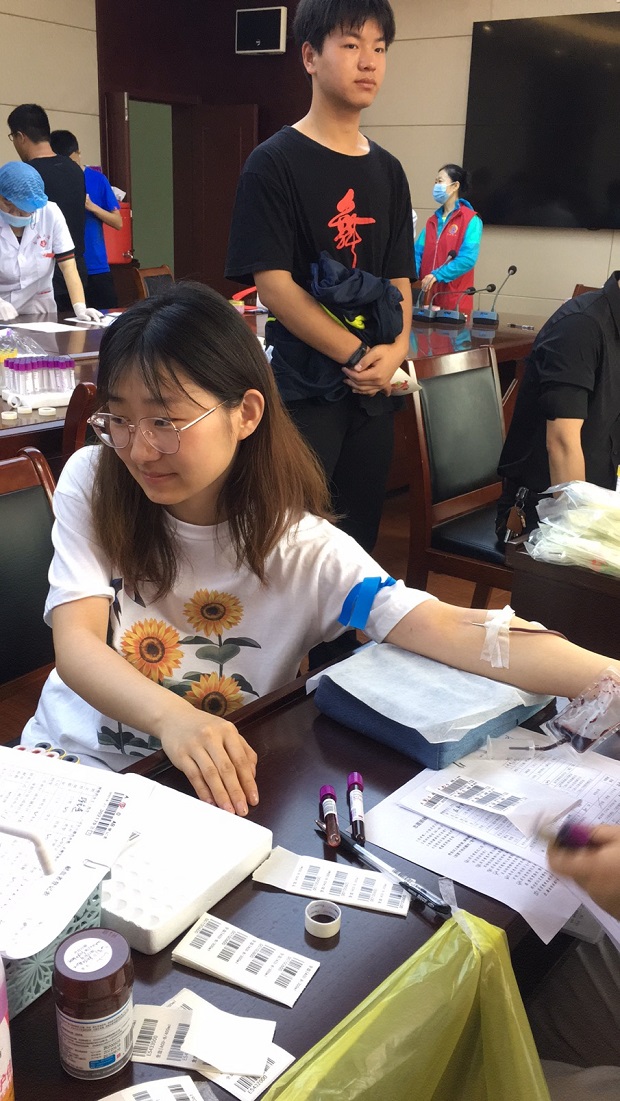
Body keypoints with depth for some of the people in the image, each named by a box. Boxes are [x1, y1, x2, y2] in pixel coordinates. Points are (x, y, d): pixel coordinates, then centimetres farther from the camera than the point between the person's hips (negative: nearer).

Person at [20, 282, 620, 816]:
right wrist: (172, 718, -41)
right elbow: (76, 644, -19)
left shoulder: (304, 549, -14)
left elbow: (443, 628, -25)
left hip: (204, 794, 0)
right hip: (70, 759, 1)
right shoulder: (92, 483, -9)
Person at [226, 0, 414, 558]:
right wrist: (361, 356, -14)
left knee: (359, 542, 11)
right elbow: (272, 283, -12)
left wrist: (397, 349, -7)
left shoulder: (387, 170, 13)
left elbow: (398, 276, 13)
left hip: (373, 391, 6)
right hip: (303, 391, -5)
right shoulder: (275, 162, -5)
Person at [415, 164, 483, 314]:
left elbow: (468, 259, -15)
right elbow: (418, 252, 9)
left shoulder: (471, 220, -4)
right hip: (427, 296, 5)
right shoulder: (433, 220, 16)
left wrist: (437, 275, -21)